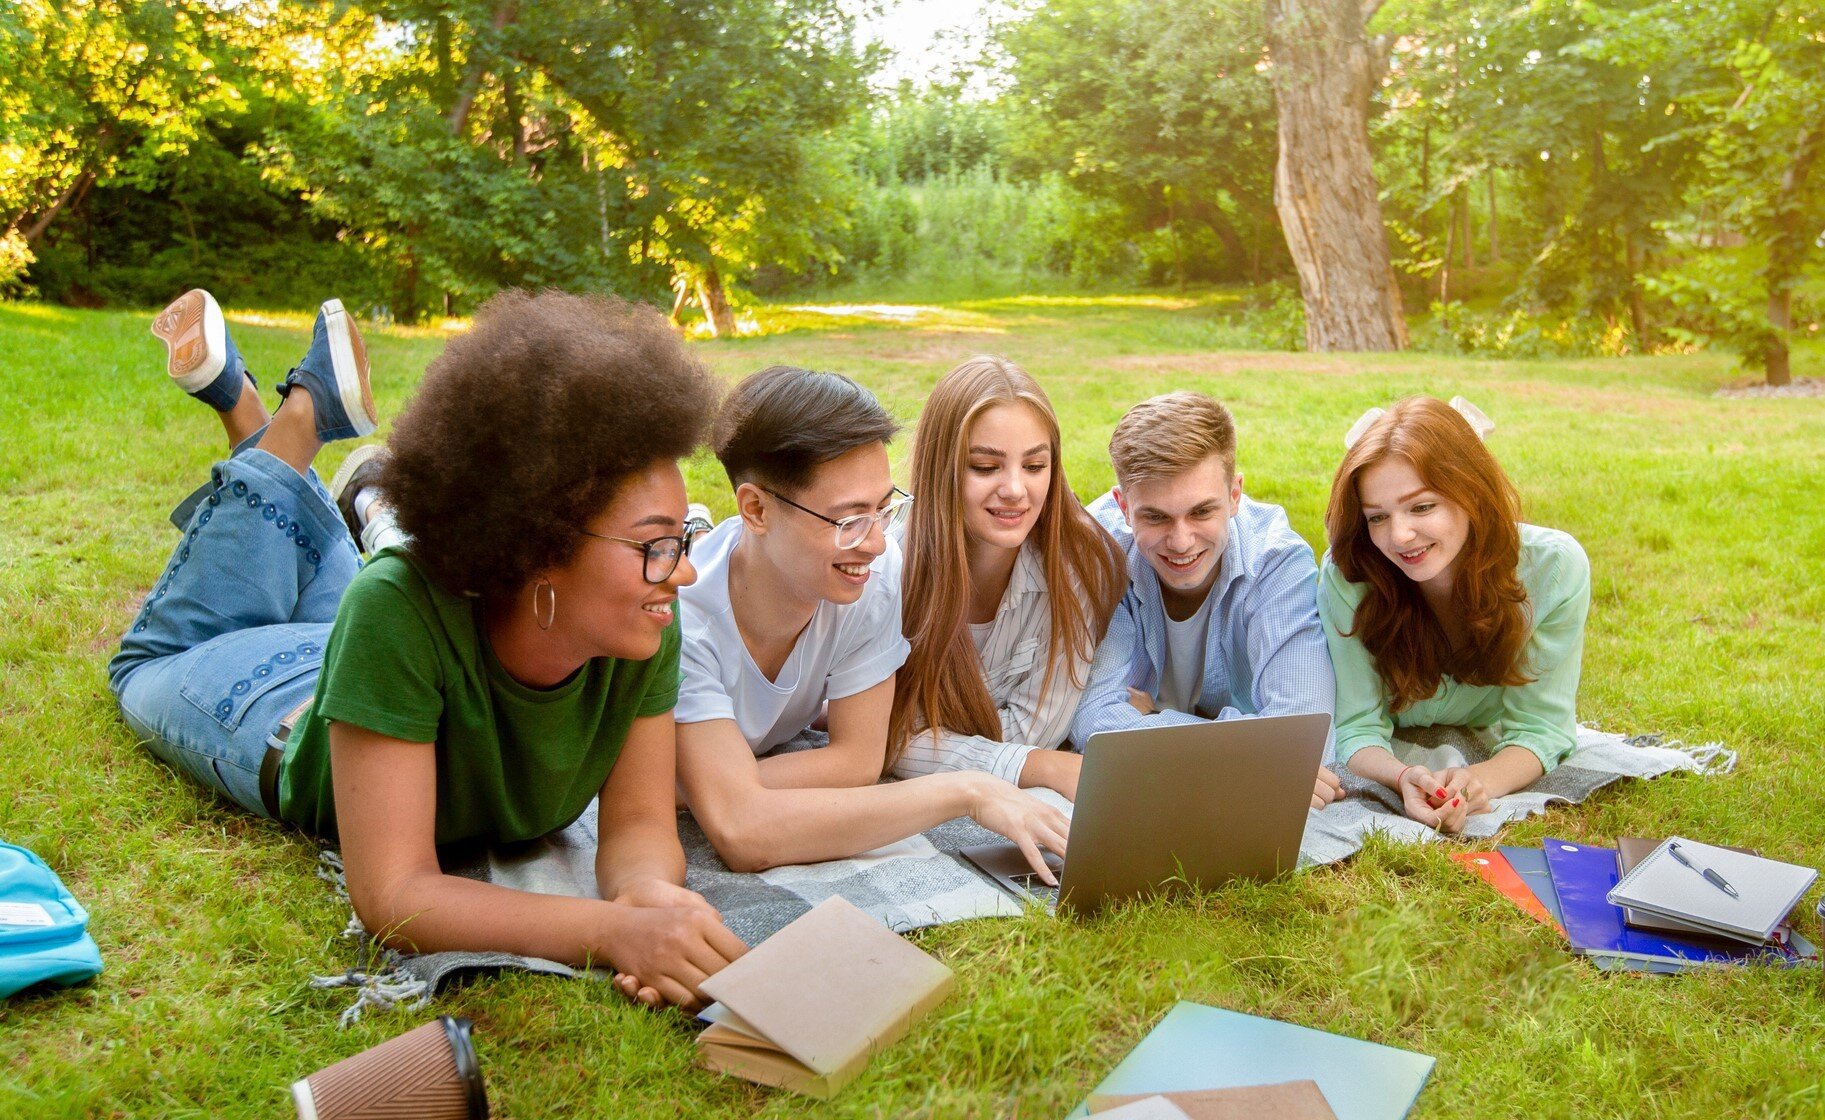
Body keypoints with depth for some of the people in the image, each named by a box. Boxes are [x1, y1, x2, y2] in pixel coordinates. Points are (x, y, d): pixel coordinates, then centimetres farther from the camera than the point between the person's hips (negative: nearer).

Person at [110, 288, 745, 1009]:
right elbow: (390, 896, -48)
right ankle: (299, 418, 25)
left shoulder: (648, 631, -36)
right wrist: (611, 932, -61)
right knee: (159, 661, 29)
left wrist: (647, 891, -53)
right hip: (295, 740, -3)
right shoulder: (400, 609, -48)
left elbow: (639, 824, -29)